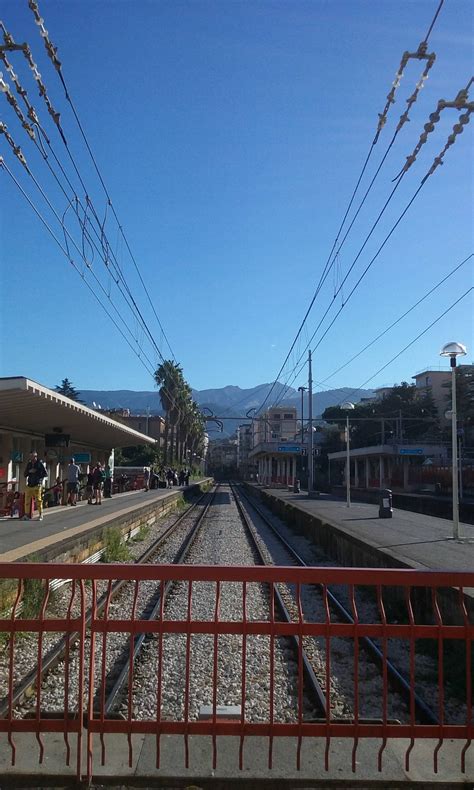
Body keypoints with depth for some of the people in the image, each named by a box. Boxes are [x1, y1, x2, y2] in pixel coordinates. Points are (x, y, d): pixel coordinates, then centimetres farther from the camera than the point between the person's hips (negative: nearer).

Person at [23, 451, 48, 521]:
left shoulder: (40, 464, 0)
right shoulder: (29, 464, 14)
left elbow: (45, 473, -2)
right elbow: (25, 474, 13)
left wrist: (38, 475, -9)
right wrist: (29, 471, -6)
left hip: (37, 485, -5)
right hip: (29, 485, 5)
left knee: (38, 500, -7)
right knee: (27, 499, -1)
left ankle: (41, 515, 0)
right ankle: (26, 515, 5)